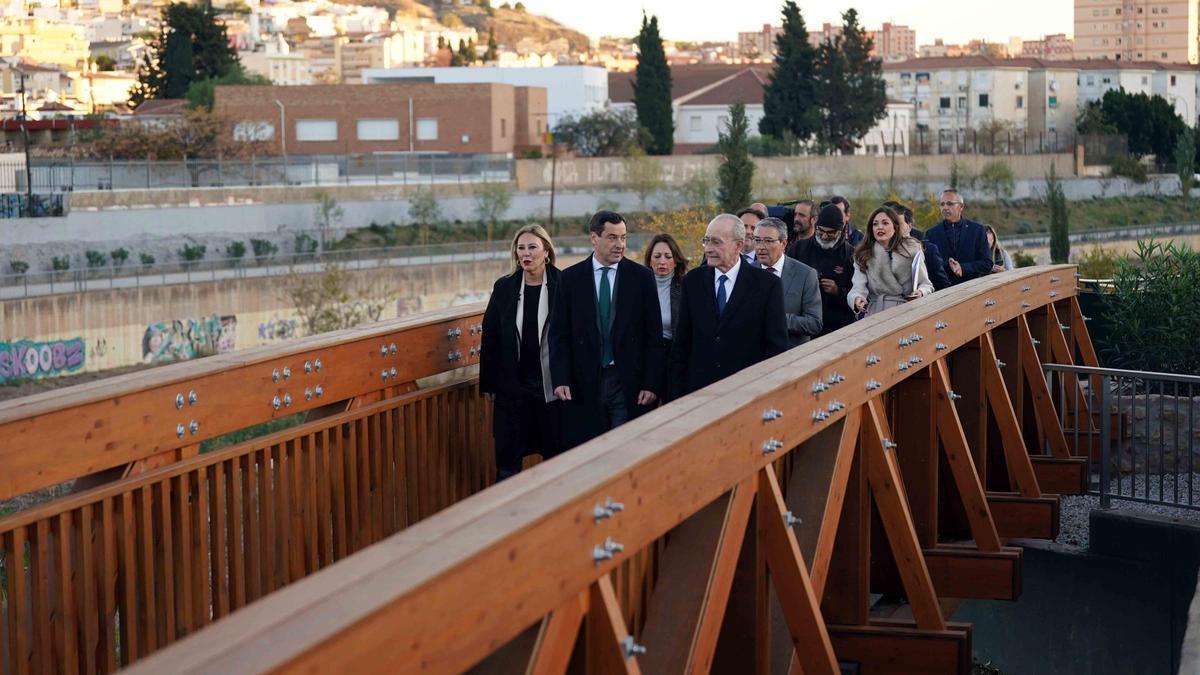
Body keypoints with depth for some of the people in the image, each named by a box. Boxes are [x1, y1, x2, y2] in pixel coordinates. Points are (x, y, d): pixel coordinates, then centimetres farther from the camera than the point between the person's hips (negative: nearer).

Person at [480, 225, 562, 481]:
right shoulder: (504, 287, 3)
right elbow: (490, 336, 6)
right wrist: (488, 383, 4)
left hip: (551, 384, -2)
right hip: (512, 385, 2)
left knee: (556, 455, 6)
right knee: (508, 459, 4)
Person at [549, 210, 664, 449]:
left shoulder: (642, 277, 2)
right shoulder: (570, 278, 4)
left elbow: (654, 336, 2)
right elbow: (559, 334, 4)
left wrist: (652, 384, -5)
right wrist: (560, 380, -7)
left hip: (629, 384, 0)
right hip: (583, 384, 1)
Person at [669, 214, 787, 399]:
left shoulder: (767, 284, -6)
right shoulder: (693, 281, 5)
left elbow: (777, 346, -4)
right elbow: (682, 342, 7)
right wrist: (676, 393, 3)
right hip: (698, 389, 3)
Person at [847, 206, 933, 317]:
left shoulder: (912, 249, 5)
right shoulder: (862, 254, 7)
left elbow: (925, 284, 9)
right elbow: (859, 287, -5)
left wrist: (920, 293, -15)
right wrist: (857, 298, -29)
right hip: (875, 314, 5)